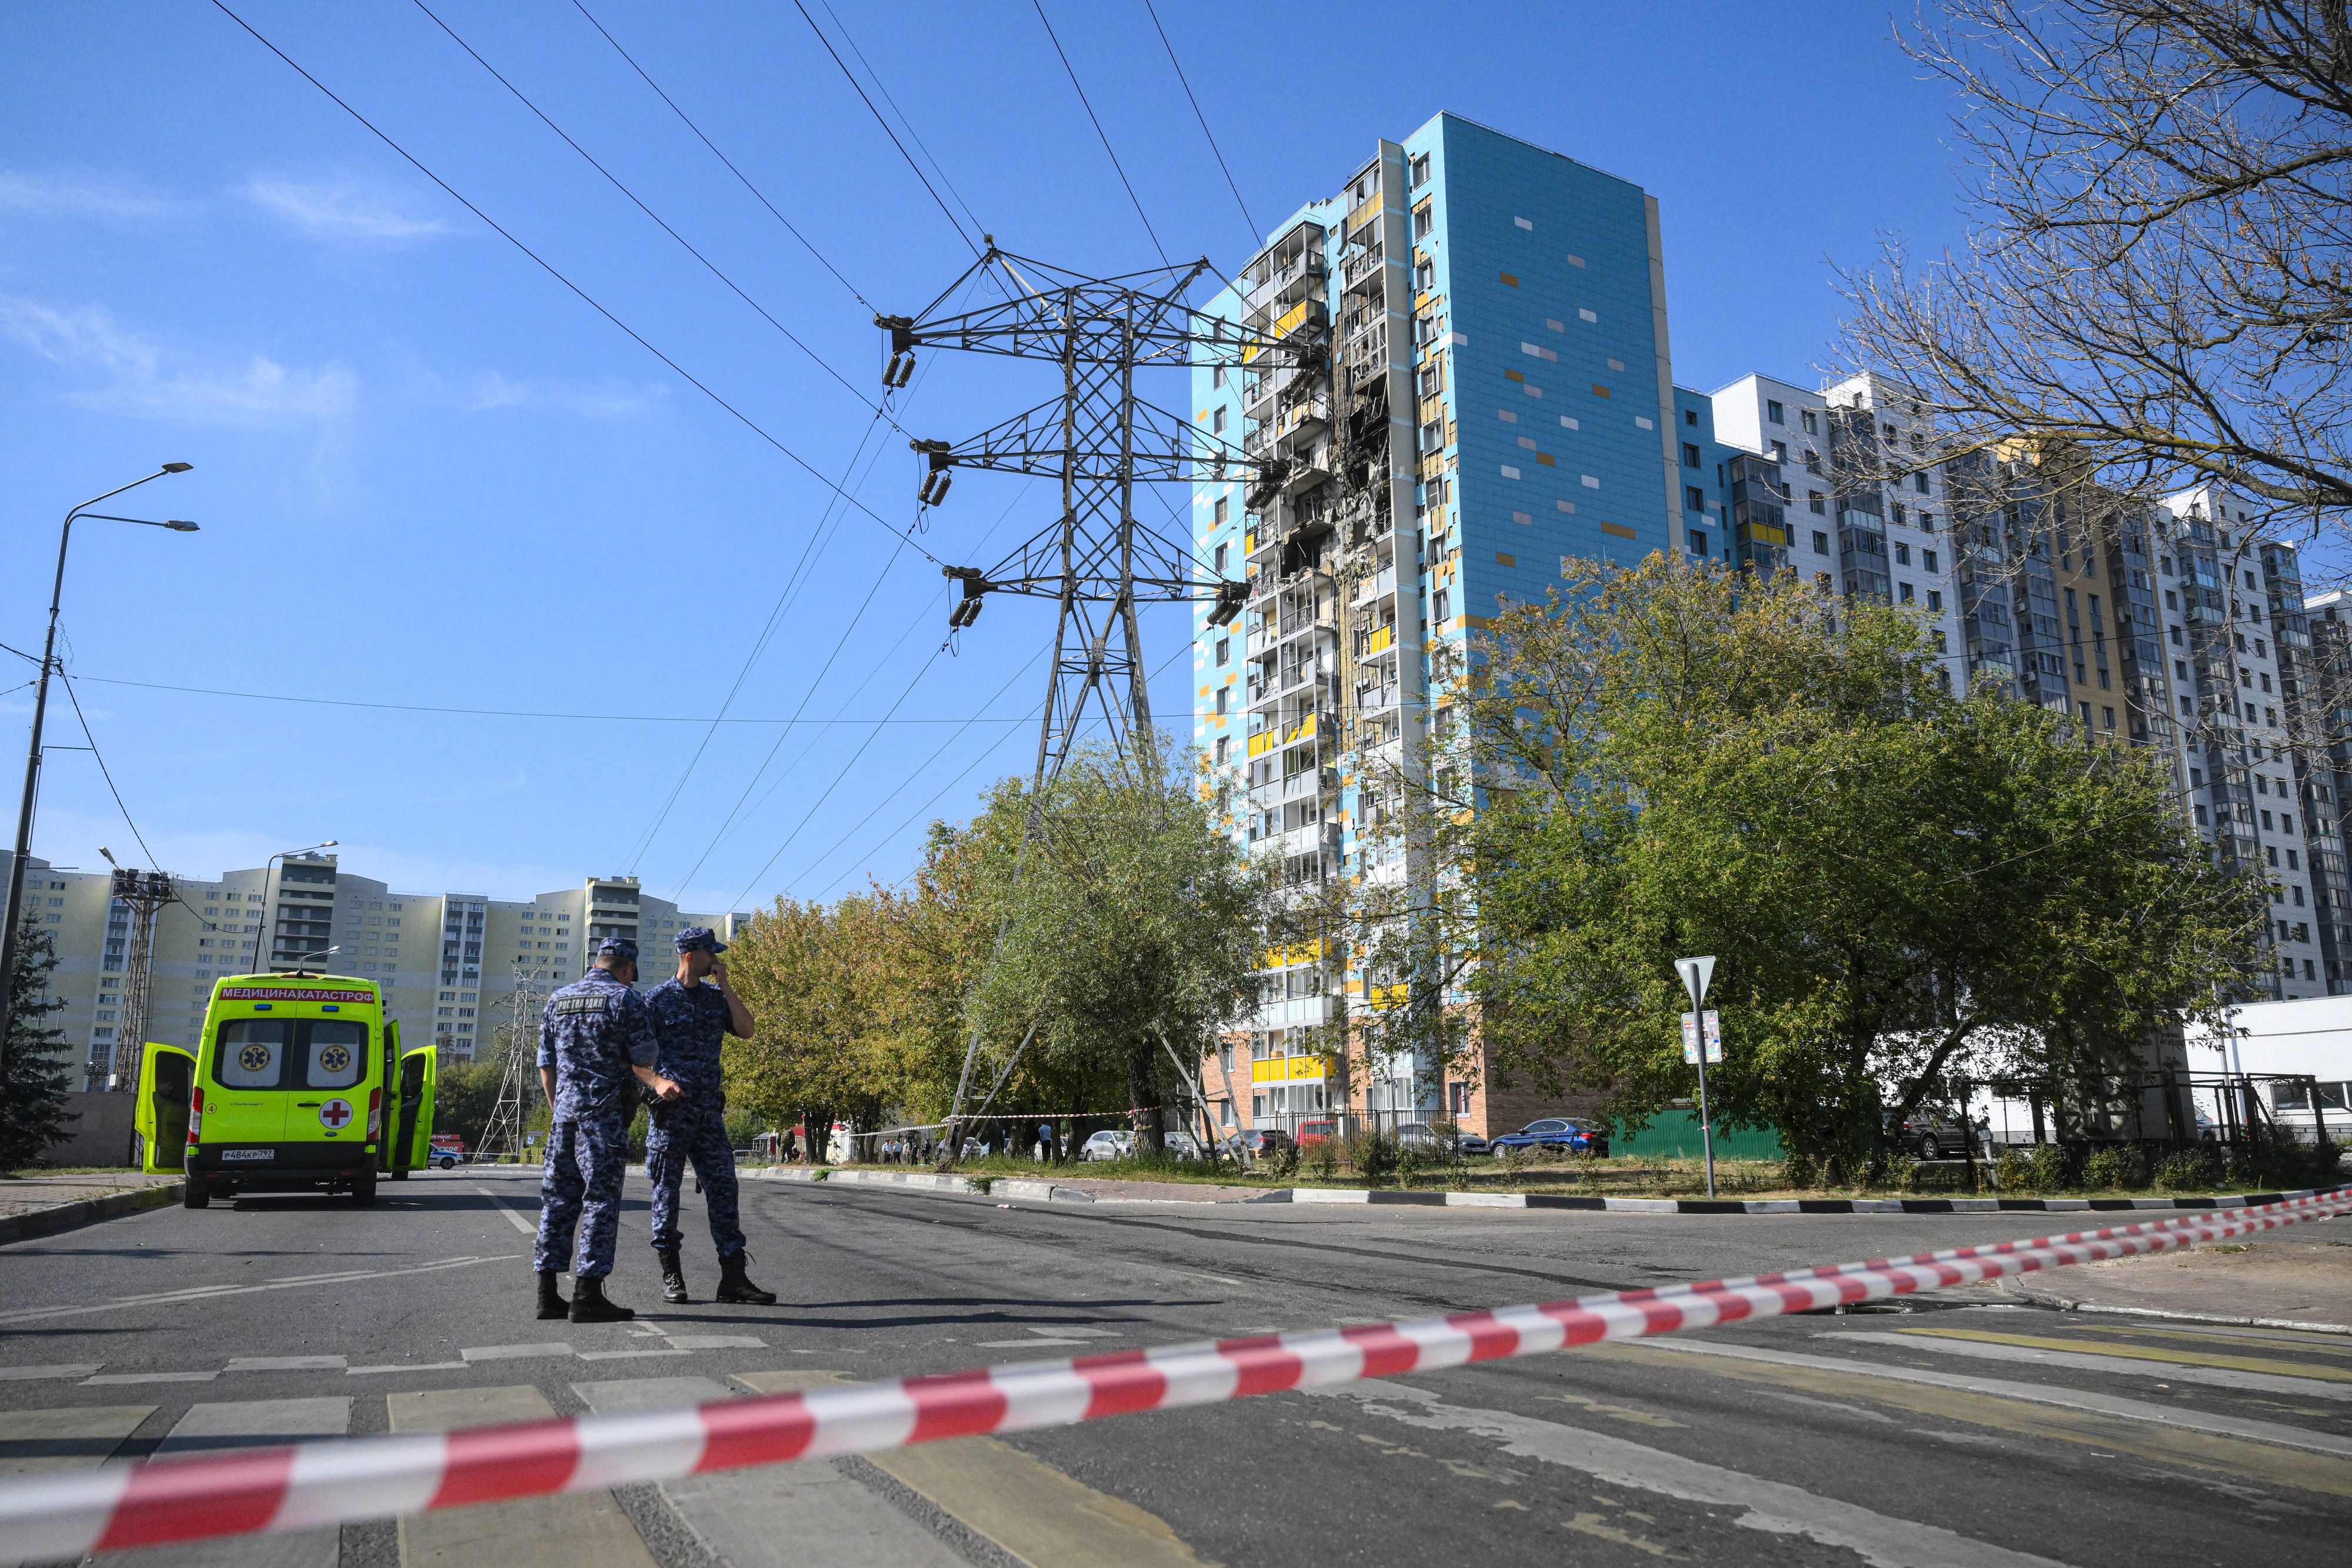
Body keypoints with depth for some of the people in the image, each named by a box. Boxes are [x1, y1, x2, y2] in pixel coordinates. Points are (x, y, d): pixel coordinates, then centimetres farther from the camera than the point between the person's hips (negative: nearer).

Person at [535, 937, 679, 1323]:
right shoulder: (626, 999, -3)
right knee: (601, 1198, -5)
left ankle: (548, 1294, 13)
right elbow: (641, 1060, -7)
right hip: (606, 1111, -6)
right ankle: (587, 1295, -7)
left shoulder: (558, 999, 15)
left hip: (564, 1110, 6)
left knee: (558, 1198, 10)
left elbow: (546, 1063, 17)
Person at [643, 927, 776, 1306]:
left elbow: (746, 1030, 2)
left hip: (710, 1110, 5)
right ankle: (671, 1276, 13)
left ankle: (733, 1279, 0)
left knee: (722, 1188, 0)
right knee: (666, 1190, 2)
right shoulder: (658, 999, -3)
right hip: (671, 1109, -4)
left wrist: (724, 986, -3)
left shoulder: (716, 996, 11)